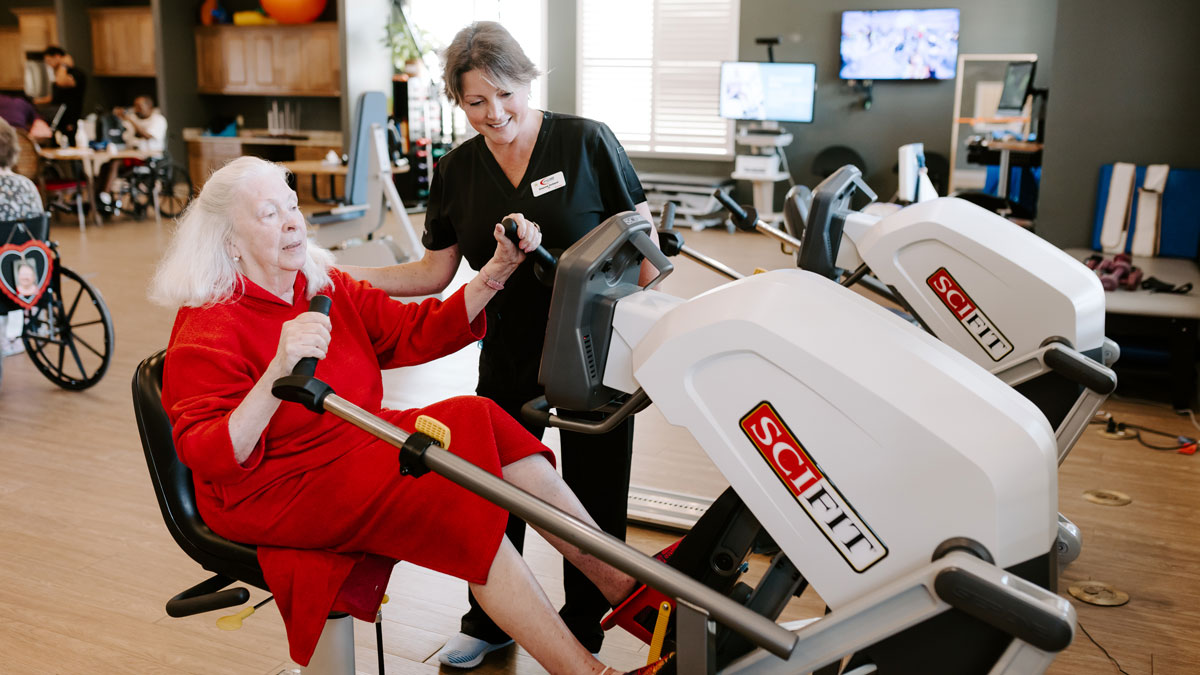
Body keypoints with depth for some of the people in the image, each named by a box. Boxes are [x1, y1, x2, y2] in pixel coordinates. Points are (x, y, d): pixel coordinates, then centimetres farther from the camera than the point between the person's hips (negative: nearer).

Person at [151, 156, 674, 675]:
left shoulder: (328, 288, 8)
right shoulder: (208, 331, -14)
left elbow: (419, 334, 5)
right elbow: (209, 459, -25)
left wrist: (496, 273, -6)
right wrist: (278, 375, -40)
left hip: (356, 445, 7)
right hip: (273, 494, -7)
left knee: (477, 423, -17)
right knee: (455, 499, -27)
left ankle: (626, 585, -15)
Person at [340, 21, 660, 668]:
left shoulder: (588, 142, -8)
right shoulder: (455, 172, 2)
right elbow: (434, 273, 4)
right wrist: (336, 274, -6)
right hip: (509, 359, 3)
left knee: (594, 500, 7)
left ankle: (583, 637, 31)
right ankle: (488, 624, 37)